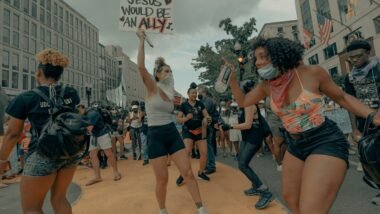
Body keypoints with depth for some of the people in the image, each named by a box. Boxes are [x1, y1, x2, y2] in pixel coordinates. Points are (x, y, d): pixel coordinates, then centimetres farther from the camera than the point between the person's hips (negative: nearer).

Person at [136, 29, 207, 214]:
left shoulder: (170, 92, 11)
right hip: (156, 136, -5)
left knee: (188, 173, 3)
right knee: (162, 179, 2)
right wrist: (142, 41, -14)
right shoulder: (152, 89, -5)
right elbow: (141, 67, -19)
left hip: (173, 134, 5)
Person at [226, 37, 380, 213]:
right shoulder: (266, 86, -1)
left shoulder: (312, 73, -15)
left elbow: (343, 98, -3)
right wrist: (231, 78, -2)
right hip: (296, 146, 7)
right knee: (290, 199, 23)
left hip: (326, 143, -6)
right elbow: (243, 102, 10)